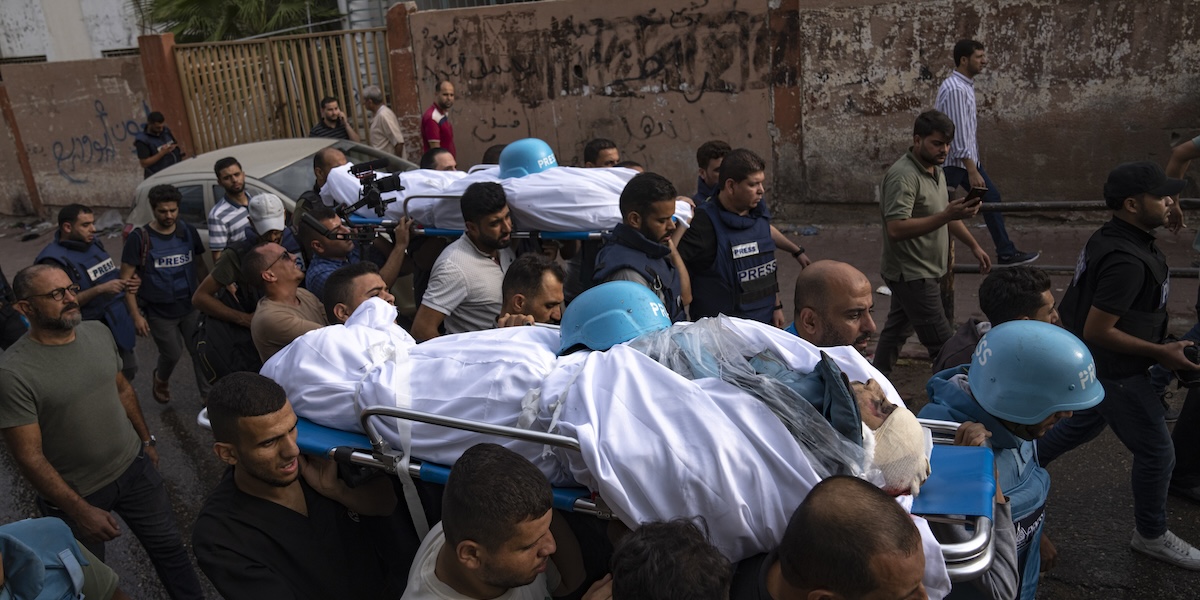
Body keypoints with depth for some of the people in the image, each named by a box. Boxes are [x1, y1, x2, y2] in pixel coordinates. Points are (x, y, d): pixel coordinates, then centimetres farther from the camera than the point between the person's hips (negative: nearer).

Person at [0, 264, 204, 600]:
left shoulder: (98, 332, -5)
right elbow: (29, 457, -19)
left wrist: (146, 439, 17)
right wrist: (80, 511, -18)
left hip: (135, 468, 5)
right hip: (75, 494, -4)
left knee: (169, 546, 16)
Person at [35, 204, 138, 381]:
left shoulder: (93, 242, 2)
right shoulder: (54, 260, -21)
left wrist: (127, 281, -3)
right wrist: (100, 289, -31)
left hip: (119, 321, 8)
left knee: (129, 369, 23)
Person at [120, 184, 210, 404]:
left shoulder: (188, 232, 0)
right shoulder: (139, 238, -12)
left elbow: (200, 265, 11)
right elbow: (126, 279, -10)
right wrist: (136, 315, -14)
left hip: (191, 307, 3)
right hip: (159, 312, -3)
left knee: (200, 351, 3)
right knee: (172, 354, 10)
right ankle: (161, 379, 43)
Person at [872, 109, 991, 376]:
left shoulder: (935, 170, 12)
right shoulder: (904, 176, -21)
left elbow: (947, 215, 25)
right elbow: (896, 229, -31)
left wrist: (974, 246, 22)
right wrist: (946, 215, -34)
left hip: (923, 271, 10)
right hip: (912, 274, -10)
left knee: (896, 330, 16)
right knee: (944, 344, -7)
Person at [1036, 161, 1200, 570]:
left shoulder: (1110, 238, 0)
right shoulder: (1127, 261, -31)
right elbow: (1098, 331, -30)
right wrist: (1161, 353, -20)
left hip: (1095, 366, 10)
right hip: (1114, 372, -10)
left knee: (1084, 423, 27)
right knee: (1156, 451, 6)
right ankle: (1151, 536, 25)